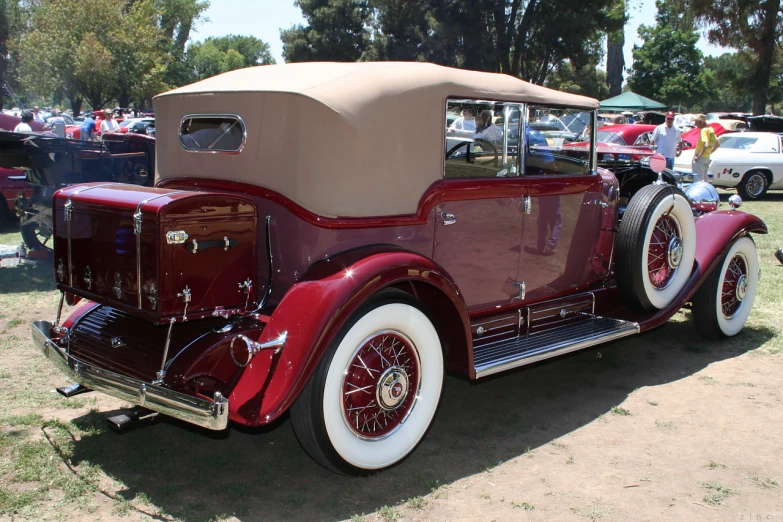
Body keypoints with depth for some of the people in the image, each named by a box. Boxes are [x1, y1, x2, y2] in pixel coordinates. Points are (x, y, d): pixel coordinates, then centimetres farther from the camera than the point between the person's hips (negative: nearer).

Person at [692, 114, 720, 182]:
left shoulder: (704, 130, -16)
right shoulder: (710, 129, 12)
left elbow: (706, 145, -29)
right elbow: (717, 144, 18)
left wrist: (698, 156, -25)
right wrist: (710, 152, 17)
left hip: (700, 158, -9)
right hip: (707, 158, 9)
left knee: (697, 179, -7)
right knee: (704, 178, 16)